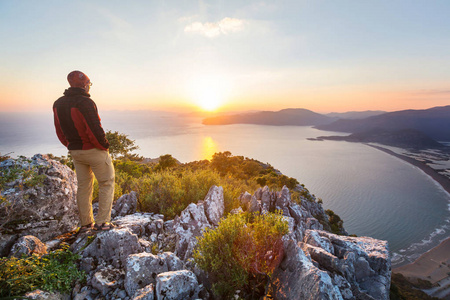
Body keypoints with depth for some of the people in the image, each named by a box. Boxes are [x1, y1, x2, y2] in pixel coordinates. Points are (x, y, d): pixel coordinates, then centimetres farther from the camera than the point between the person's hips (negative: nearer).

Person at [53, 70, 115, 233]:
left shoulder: (58, 104, 6)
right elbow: (95, 130, -24)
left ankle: (86, 223, 23)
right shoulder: (85, 103, -20)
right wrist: (104, 146, -9)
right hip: (94, 150, -7)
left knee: (83, 186, 16)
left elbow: (60, 131, 11)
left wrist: (71, 146, 18)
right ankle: (102, 221, 6)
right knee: (106, 183, 7)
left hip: (75, 151, 8)